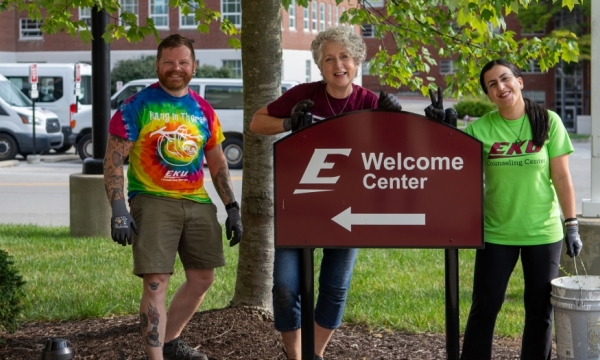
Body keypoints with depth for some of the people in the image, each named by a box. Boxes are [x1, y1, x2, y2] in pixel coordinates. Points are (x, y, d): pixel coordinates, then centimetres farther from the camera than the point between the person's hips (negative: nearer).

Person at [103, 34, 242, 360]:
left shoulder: (203, 111, 11)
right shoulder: (137, 105, -3)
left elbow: (218, 163, 19)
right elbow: (114, 160, -6)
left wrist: (233, 208, 12)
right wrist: (118, 209, -17)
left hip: (198, 203, 6)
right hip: (153, 201, -6)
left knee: (202, 279, 11)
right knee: (156, 284, -12)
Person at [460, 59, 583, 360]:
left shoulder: (548, 122, -4)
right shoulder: (479, 129, -3)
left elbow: (561, 177, -3)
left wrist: (571, 224, -6)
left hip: (543, 233, 0)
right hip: (496, 233, 0)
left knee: (540, 310, 7)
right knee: (485, 307, 3)